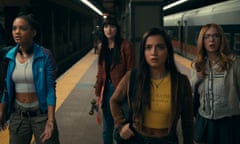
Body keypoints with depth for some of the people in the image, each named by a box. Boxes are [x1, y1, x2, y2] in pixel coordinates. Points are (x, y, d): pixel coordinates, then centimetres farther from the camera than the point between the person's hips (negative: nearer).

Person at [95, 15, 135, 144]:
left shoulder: (125, 45, -10)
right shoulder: (102, 47, 8)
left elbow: (130, 72, -11)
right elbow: (100, 72, 11)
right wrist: (98, 93, 9)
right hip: (106, 90, 5)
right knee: (107, 129, 16)